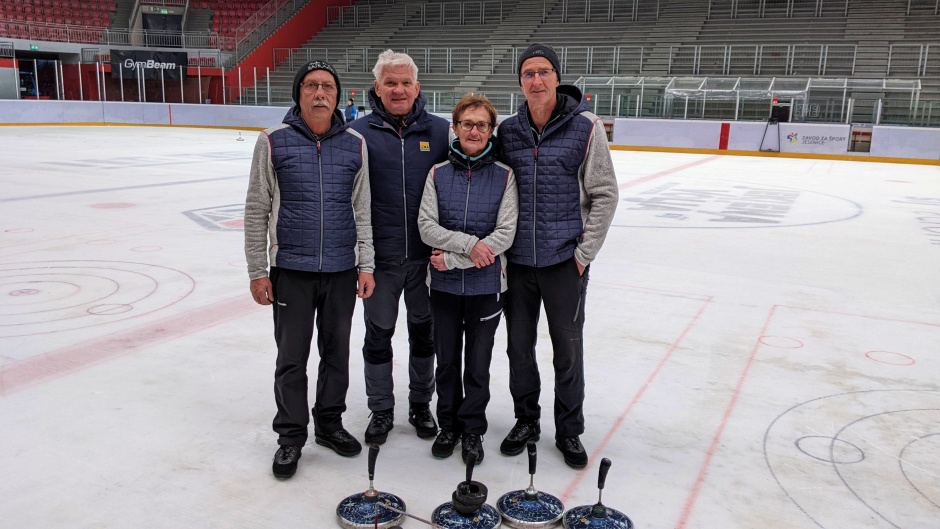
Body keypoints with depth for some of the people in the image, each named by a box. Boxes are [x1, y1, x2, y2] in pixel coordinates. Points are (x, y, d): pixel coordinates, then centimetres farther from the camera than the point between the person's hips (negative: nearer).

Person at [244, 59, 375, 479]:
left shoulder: (355, 145, 3)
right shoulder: (274, 142, -4)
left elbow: (362, 209, 6)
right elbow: (257, 210, -2)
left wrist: (366, 264, 1)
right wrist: (257, 270, -3)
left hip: (342, 271, 2)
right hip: (291, 271, -2)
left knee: (336, 353, 14)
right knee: (292, 358, 6)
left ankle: (329, 423, 32)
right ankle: (291, 436, 22)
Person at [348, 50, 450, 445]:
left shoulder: (441, 131, -1)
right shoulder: (359, 133, -4)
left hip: (427, 256, 1)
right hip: (379, 257, -1)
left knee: (424, 330, 15)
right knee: (379, 333, 11)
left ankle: (420, 404, 34)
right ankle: (381, 410, 29)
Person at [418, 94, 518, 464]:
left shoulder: (504, 176, -5)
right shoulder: (439, 173, 0)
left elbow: (505, 234, -11)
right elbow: (426, 226, -6)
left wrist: (453, 259, -15)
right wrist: (469, 243, -20)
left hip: (486, 285, -2)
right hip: (444, 284, 2)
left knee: (478, 363, 8)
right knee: (446, 360, 13)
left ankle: (473, 428, 27)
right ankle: (448, 425, 31)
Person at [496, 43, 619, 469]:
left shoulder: (585, 127, -6)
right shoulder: (507, 131, 3)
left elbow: (604, 194, -4)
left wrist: (585, 251, -7)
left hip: (564, 260, -3)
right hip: (516, 260, 3)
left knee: (568, 349, 9)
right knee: (519, 346, 12)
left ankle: (569, 430, 27)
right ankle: (525, 419, 33)